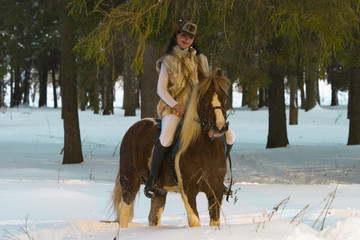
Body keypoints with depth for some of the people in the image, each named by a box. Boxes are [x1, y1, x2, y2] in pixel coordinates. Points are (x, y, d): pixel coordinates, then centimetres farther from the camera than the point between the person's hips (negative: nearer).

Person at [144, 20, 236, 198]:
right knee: (167, 137, -35)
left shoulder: (199, 59, 15)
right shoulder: (168, 61, 4)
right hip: (172, 106, -4)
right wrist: (176, 106, -15)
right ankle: (151, 180, -24)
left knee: (229, 135, -8)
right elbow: (161, 89, -1)